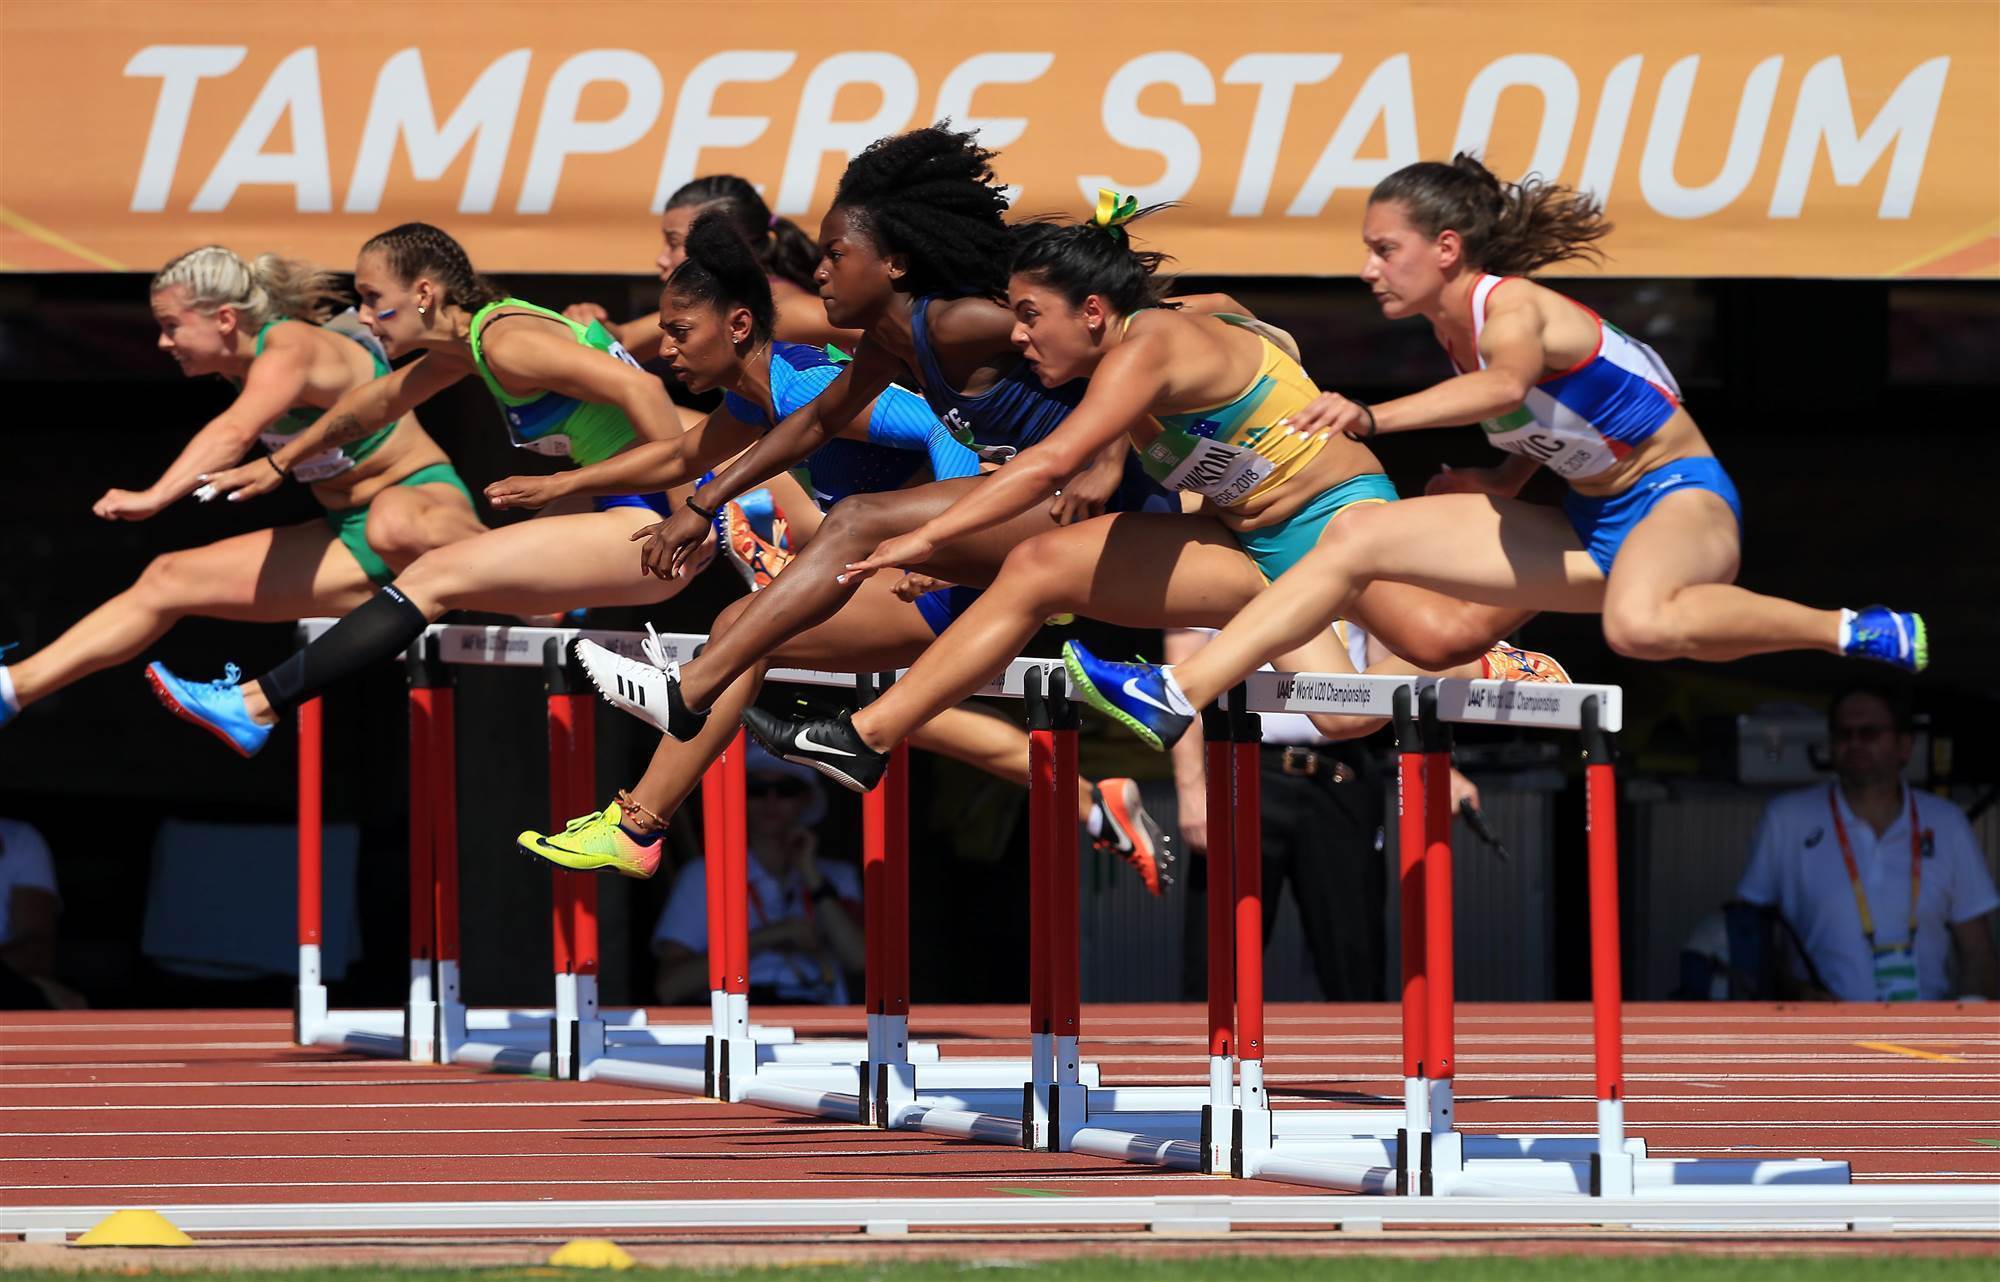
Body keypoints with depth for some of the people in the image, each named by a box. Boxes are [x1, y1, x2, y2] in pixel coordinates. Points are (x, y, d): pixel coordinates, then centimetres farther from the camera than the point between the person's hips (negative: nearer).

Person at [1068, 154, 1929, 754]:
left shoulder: (1510, 308, -20)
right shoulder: (1449, 326, 5)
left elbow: (1507, 384, -46)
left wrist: (1374, 419, -60)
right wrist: (1500, 482, 3)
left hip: (1683, 501, -9)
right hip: (1591, 529, 9)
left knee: (1639, 625, -45)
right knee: (1355, 540, 0)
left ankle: (1855, 632, -24)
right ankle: (1174, 698, -1)